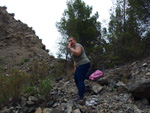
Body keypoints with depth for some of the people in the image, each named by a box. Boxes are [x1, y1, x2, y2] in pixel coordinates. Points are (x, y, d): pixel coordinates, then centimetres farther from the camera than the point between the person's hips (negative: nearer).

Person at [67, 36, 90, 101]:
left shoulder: (78, 46, -10)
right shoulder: (73, 48, 20)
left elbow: (77, 53, -29)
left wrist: (69, 48, -23)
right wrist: (75, 67, 19)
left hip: (83, 64, -11)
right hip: (80, 65, 11)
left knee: (80, 80, -12)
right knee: (76, 79, 18)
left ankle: (80, 97, -13)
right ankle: (81, 91, 31)